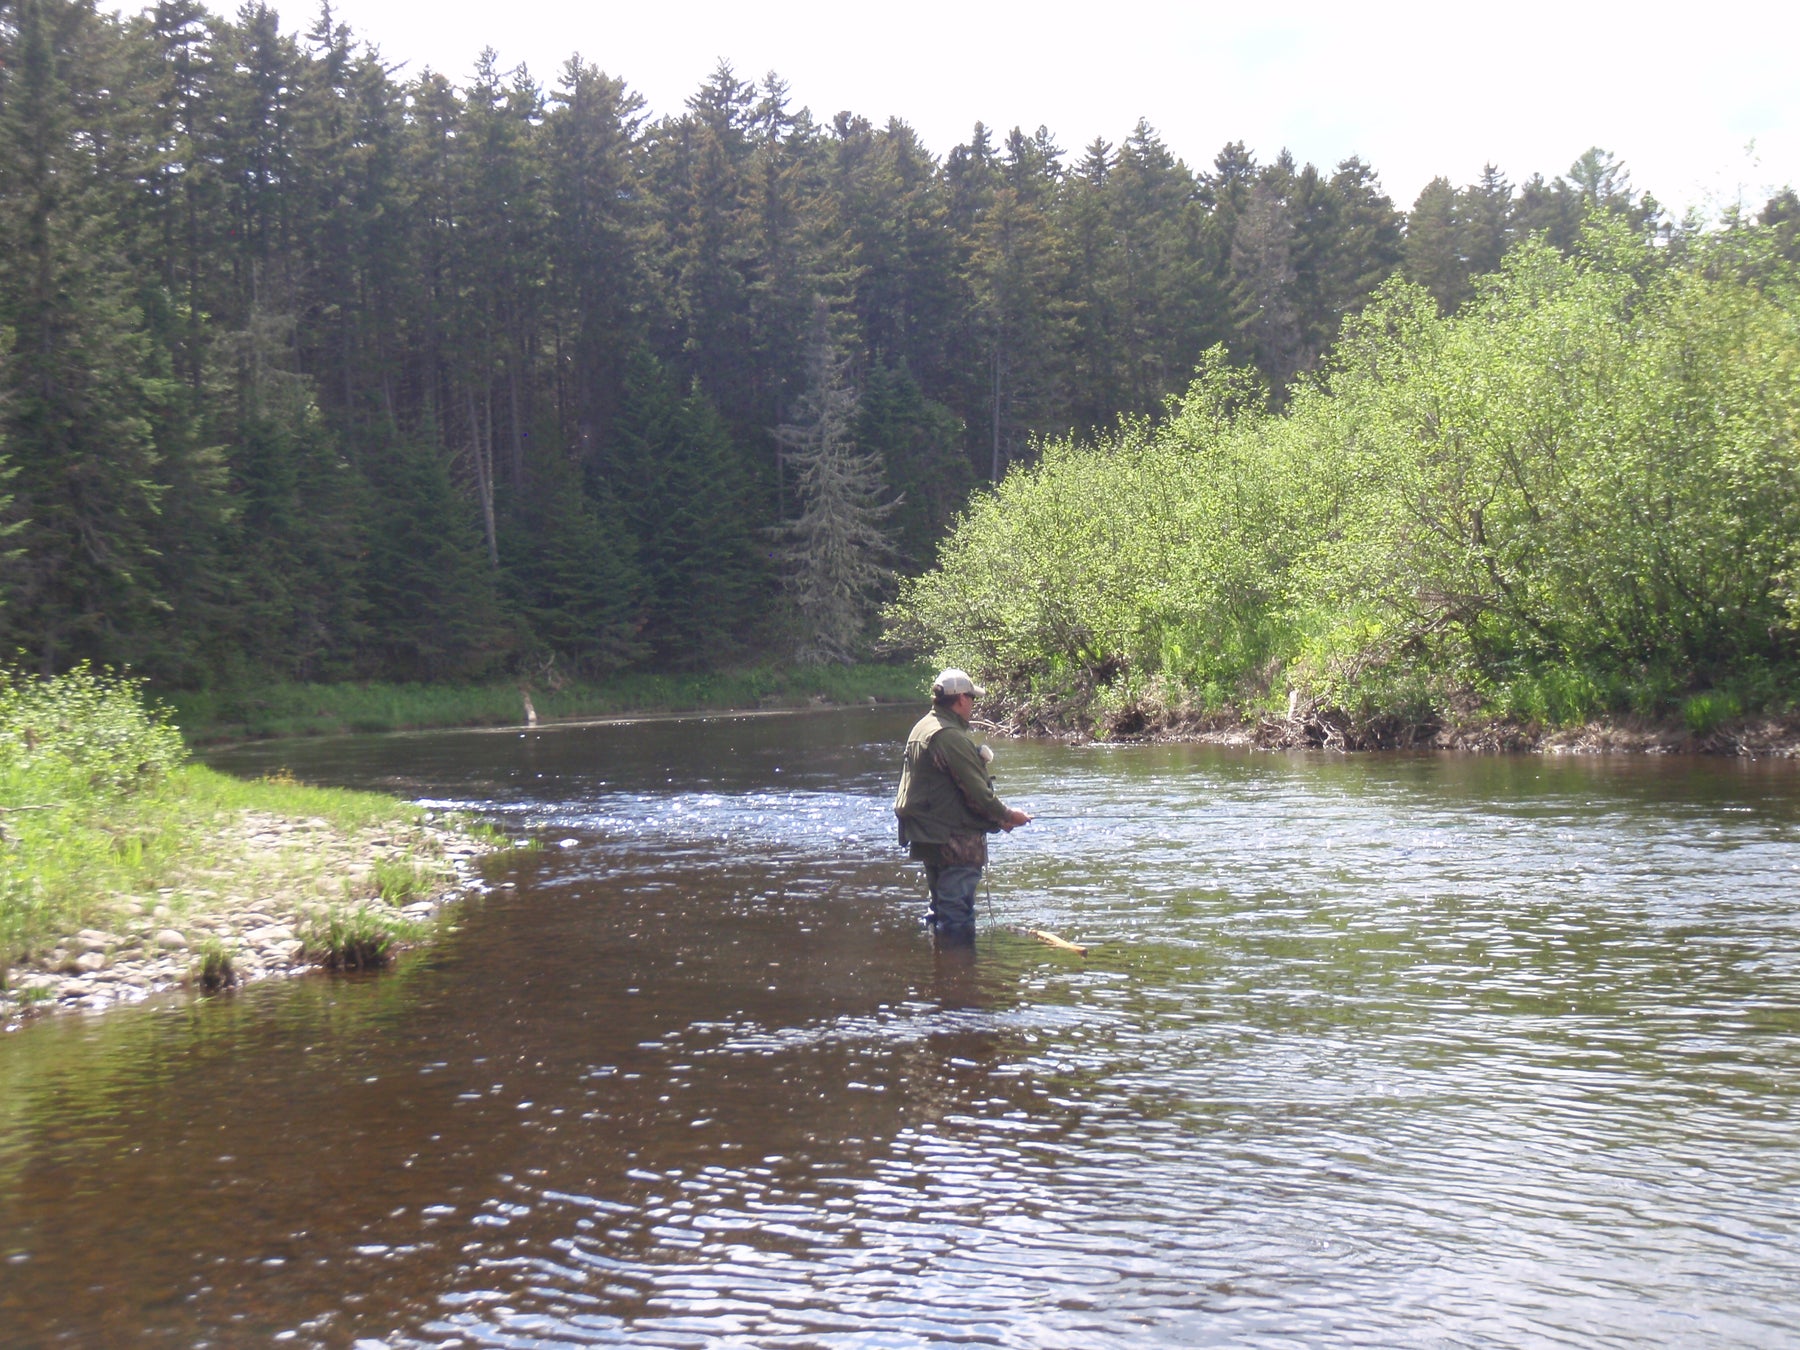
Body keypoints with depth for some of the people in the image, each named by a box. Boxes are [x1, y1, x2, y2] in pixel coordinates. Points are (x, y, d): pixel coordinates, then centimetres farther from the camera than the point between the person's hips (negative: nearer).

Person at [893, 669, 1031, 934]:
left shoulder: (921, 728, 12)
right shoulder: (951, 736, -20)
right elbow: (977, 792, -20)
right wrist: (1007, 816, -6)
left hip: (926, 836, 10)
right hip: (954, 840, -10)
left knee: (942, 907, 19)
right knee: (958, 922, -6)